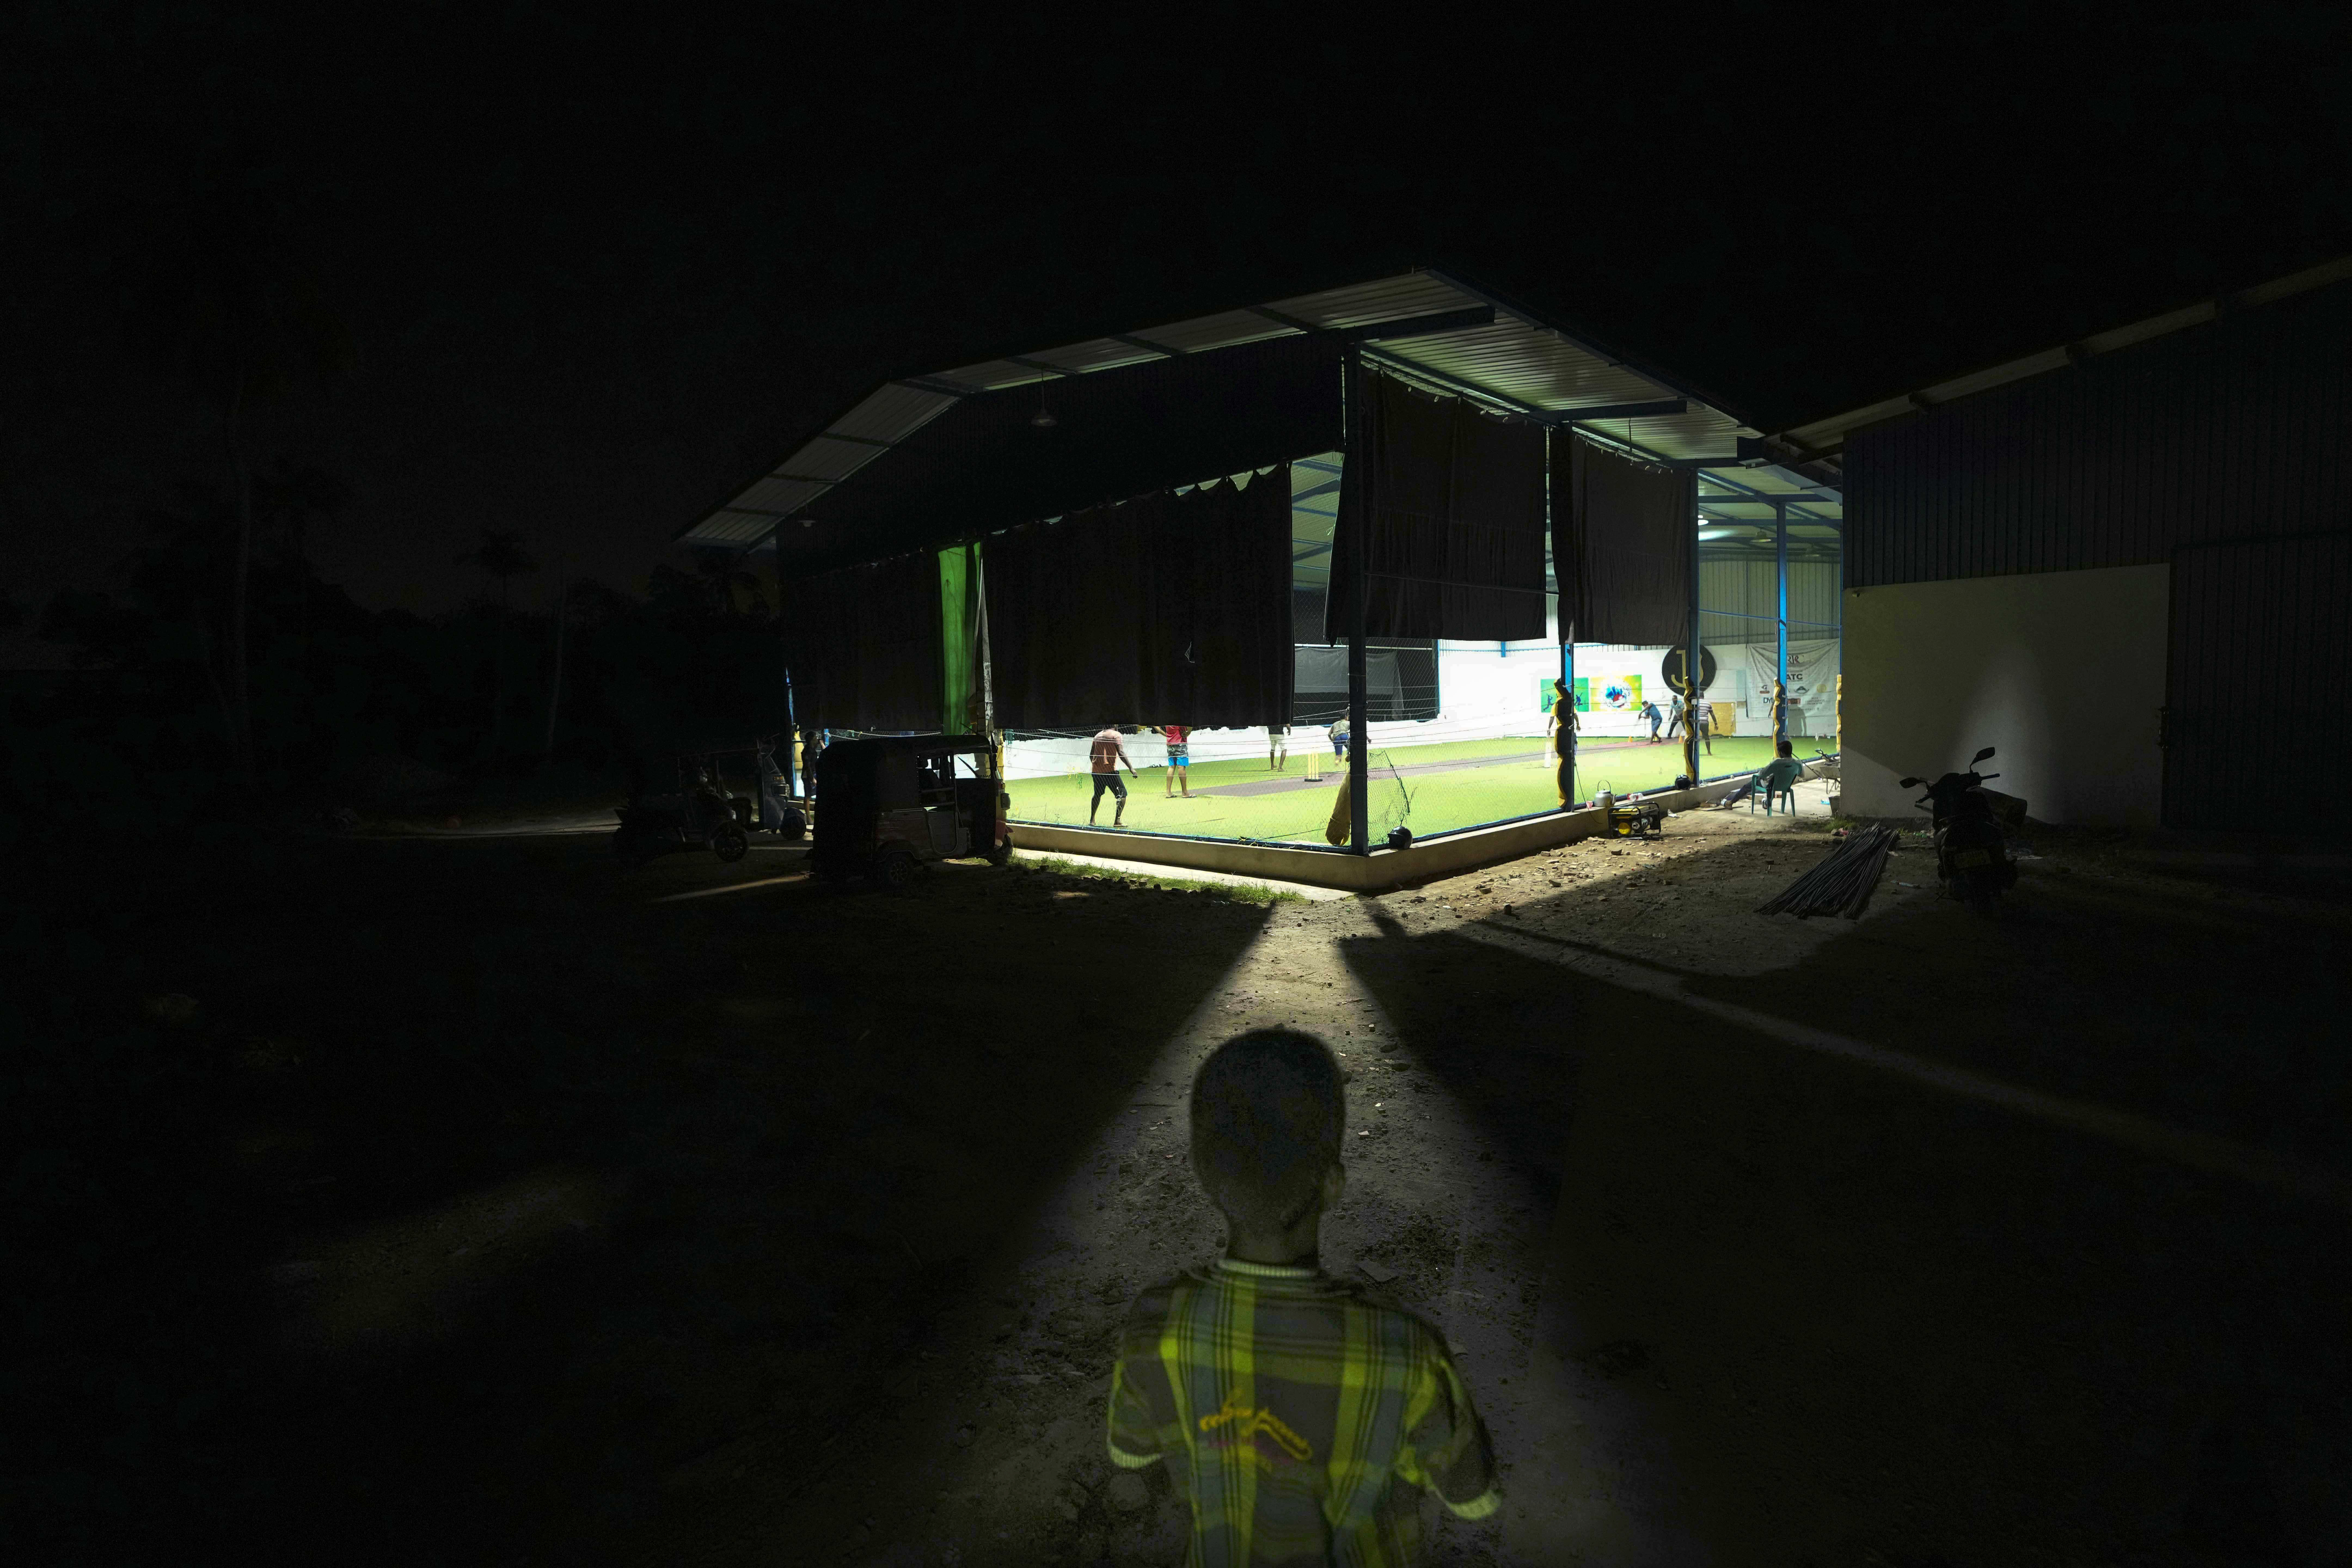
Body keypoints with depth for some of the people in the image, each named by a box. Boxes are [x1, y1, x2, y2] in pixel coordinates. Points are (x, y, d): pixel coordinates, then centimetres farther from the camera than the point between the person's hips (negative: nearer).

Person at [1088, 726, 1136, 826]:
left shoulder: (1098, 735, 16)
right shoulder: (1116, 734, -4)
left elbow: (1091, 755, 21)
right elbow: (1121, 753, -16)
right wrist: (1131, 768, -18)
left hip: (1096, 770, 7)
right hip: (1110, 770, -7)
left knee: (1097, 795, 23)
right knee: (1122, 794, 1)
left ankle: (1092, 820, 25)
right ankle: (1117, 821, -8)